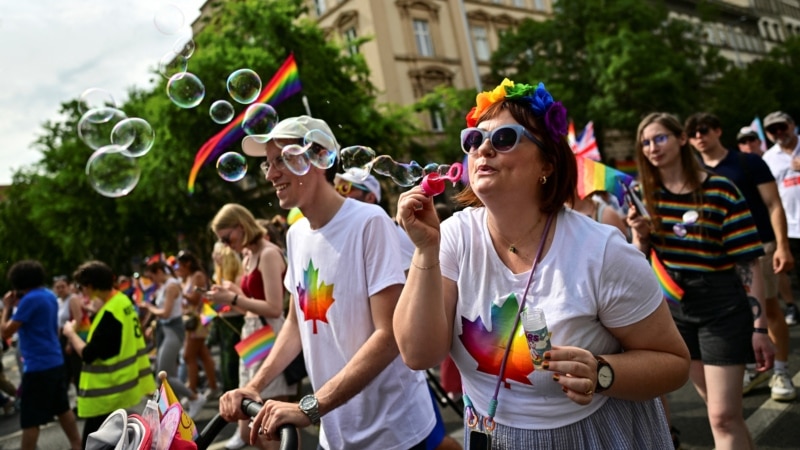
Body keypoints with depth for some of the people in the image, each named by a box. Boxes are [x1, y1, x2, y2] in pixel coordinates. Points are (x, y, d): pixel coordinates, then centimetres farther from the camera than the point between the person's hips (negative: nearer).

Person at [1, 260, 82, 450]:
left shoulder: (30, 299, -16)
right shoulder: (50, 296, 10)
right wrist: (19, 304, 14)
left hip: (38, 366, -9)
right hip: (55, 362, 9)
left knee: (30, 420, 0)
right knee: (62, 409, 18)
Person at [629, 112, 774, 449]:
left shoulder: (720, 190, -12)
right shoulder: (644, 194, 1)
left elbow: (749, 262, -11)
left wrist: (760, 326, -13)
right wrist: (639, 235, -14)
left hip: (722, 308, -4)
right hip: (673, 308, 4)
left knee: (724, 416, -3)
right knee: (720, 408, 17)